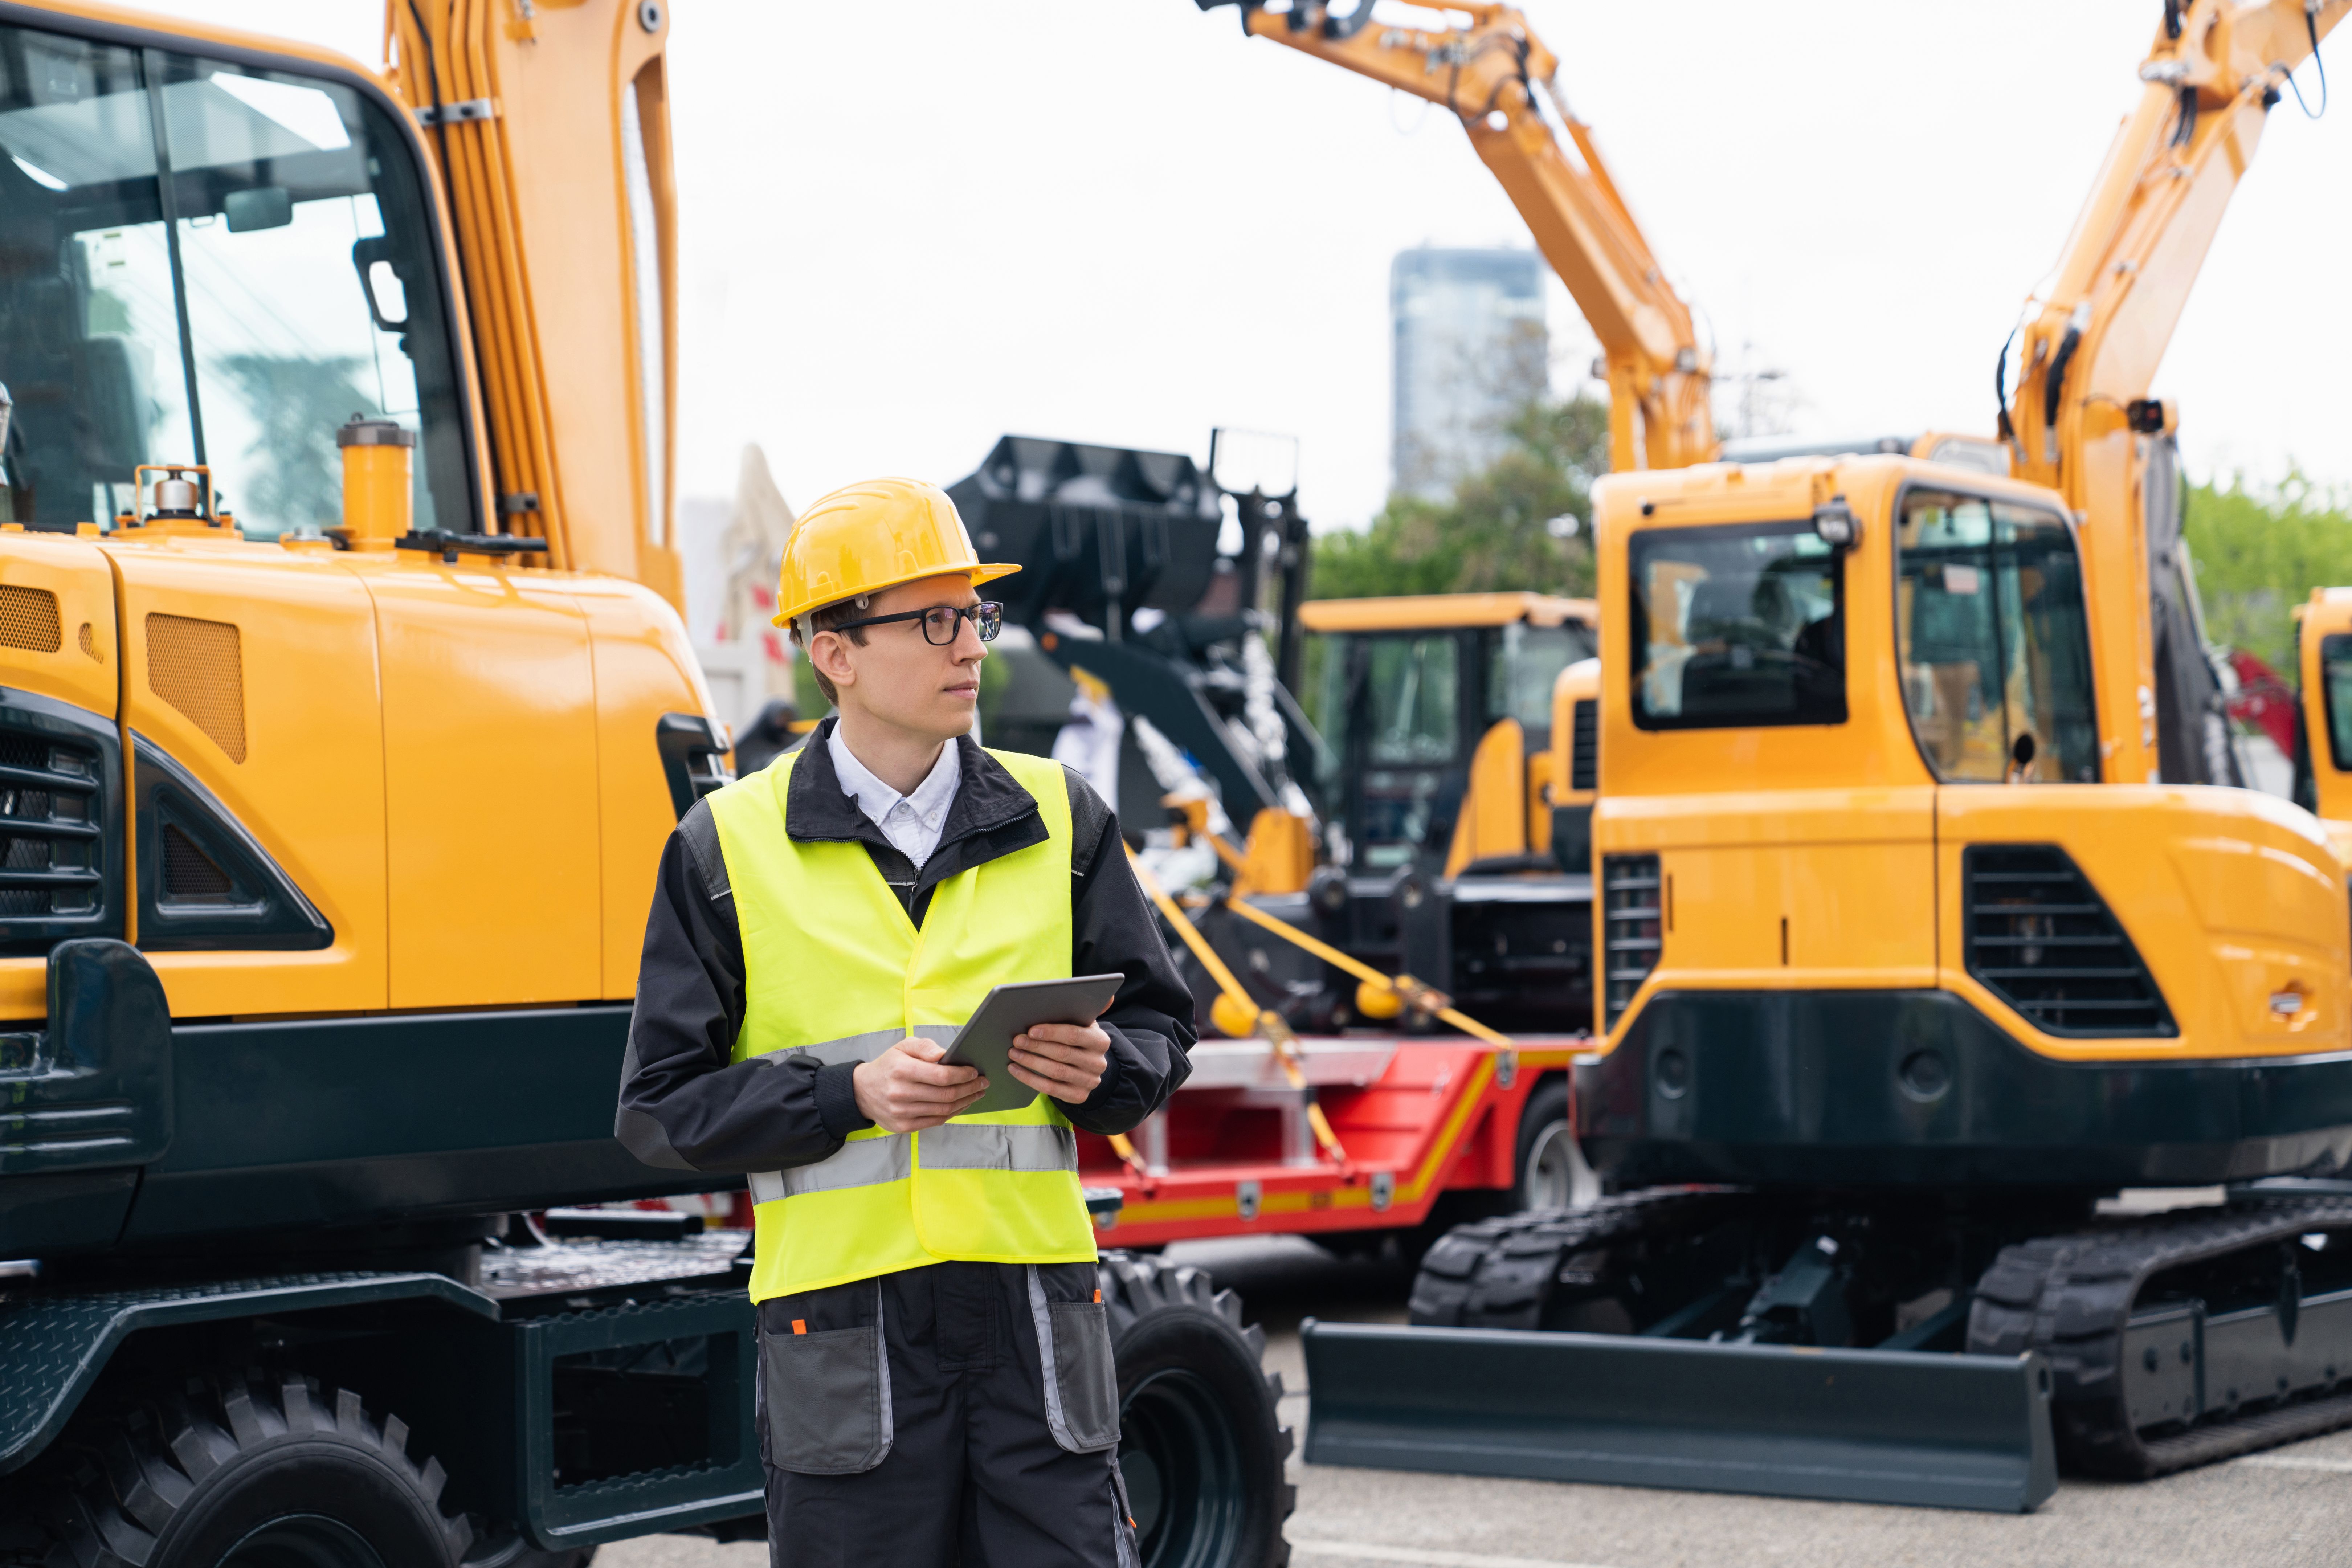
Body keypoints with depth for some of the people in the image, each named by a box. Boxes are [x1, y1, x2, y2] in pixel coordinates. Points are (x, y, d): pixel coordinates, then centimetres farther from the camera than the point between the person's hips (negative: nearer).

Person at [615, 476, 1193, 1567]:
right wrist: (848, 1095, -14)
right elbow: (662, 1106, 0)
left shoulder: (1056, 820, 11)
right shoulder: (729, 849, 3)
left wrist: (1103, 1068, -8)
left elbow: (1160, 1027, 16)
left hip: (1034, 1307, 2)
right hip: (840, 1317, -2)